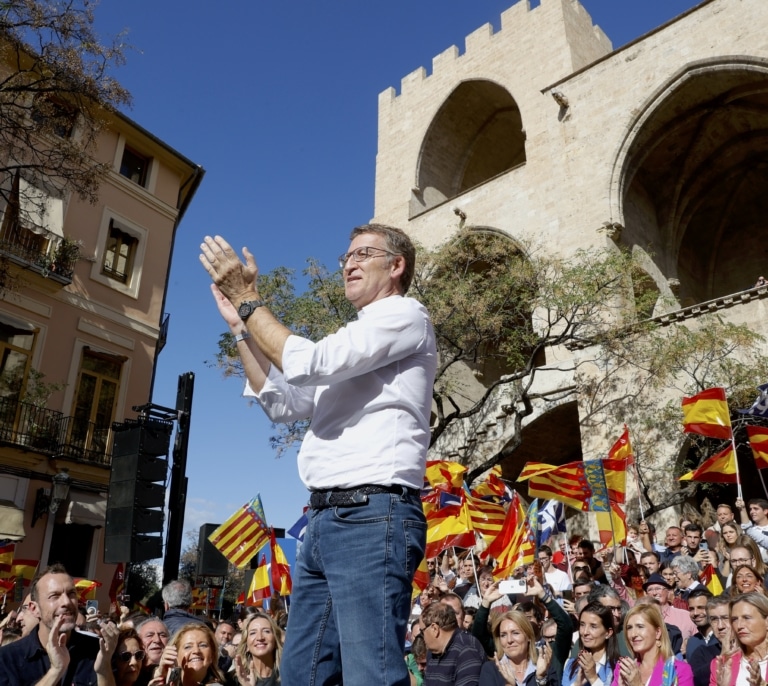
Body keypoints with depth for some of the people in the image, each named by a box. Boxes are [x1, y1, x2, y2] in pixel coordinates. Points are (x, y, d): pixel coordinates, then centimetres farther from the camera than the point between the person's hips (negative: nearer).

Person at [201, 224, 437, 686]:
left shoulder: (406, 314, -1)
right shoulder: (353, 342, 26)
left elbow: (307, 363, -14)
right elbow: (282, 403, 22)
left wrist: (249, 300, -1)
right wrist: (239, 324, 18)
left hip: (372, 516, -9)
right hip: (327, 519, 9)